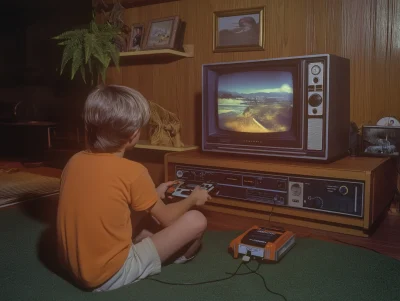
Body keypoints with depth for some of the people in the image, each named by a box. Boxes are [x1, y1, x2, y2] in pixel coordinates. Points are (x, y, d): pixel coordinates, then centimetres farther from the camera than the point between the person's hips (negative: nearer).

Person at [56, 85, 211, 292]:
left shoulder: (74, 161, -1)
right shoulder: (133, 172, -20)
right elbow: (166, 218, -3)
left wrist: (153, 195, 22)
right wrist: (193, 199, 16)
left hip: (74, 268, 7)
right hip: (110, 276, -7)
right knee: (195, 220, -2)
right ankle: (174, 259, 26)